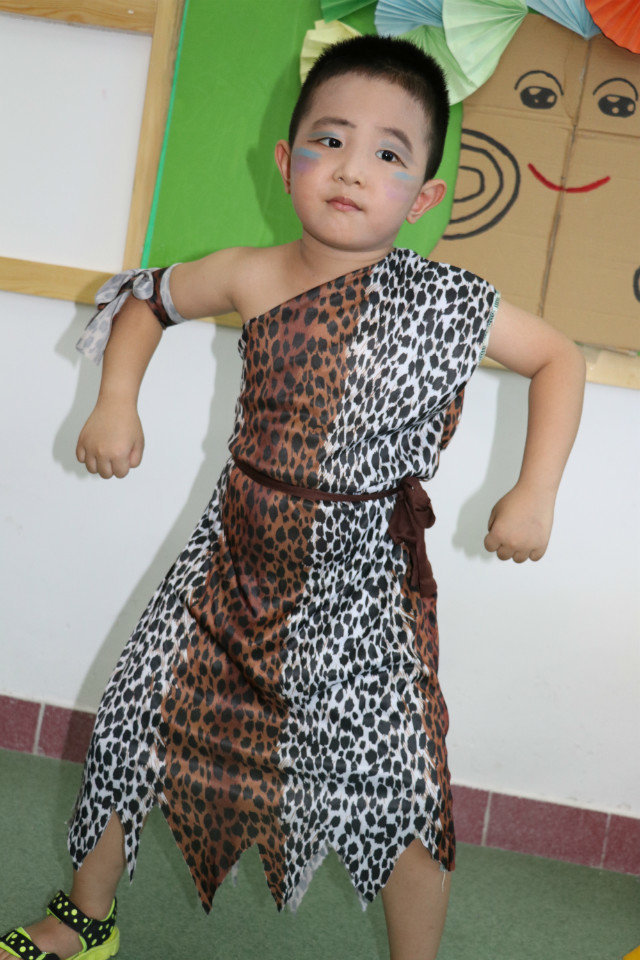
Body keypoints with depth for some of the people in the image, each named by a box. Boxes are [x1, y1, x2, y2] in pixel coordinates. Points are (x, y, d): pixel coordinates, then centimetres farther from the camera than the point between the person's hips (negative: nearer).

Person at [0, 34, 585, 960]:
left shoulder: (443, 304, -12)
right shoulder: (249, 275, -6)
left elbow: (561, 359, 1)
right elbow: (146, 302, 13)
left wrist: (534, 494, -8)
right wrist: (116, 403, -2)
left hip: (363, 581, -2)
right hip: (237, 559, 3)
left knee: (405, 794, -3)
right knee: (138, 726, 10)